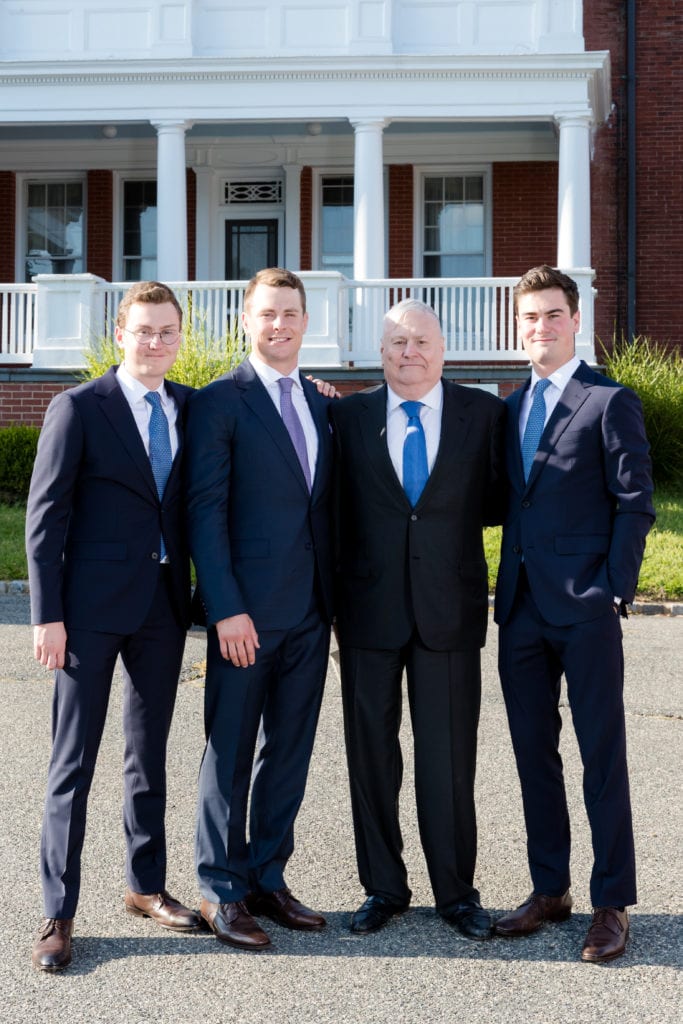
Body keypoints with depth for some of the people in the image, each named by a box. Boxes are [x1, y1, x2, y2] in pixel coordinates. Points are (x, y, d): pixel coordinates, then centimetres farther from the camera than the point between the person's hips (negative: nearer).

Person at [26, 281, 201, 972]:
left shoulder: (190, 409, 8)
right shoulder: (78, 408, -5)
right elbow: (45, 517, -7)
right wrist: (47, 615, -11)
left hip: (164, 606, 5)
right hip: (92, 607, -4)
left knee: (149, 755, 15)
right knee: (73, 762, 1)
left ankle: (146, 886, 29)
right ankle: (58, 911, 10)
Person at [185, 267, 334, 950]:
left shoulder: (321, 406, 14)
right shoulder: (219, 402, -5)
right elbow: (205, 510, -11)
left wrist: (335, 597, 9)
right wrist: (225, 608, -17)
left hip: (309, 611, 6)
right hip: (247, 612, -6)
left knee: (289, 752, 12)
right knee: (231, 752, 4)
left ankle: (267, 877, 24)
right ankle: (221, 890, 15)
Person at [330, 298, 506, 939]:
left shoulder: (483, 413, 3)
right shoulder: (348, 416, 5)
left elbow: (496, 502, 7)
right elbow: (337, 505, 7)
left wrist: (447, 517, -2)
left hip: (450, 609, -1)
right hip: (370, 608, 1)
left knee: (449, 758, 5)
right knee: (371, 753, 9)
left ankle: (456, 891, 20)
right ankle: (383, 889, 23)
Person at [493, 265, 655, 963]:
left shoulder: (610, 402, -3)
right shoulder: (511, 408, 15)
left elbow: (634, 505, -7)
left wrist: (616, 592, -12)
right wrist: (504, 595, 8)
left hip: (585, 608, -6)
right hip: (522, 608, 6)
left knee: (602, 757, 1)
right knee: (534, 754, 11)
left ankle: (611, 904, 10)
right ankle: (549, 890, 23)